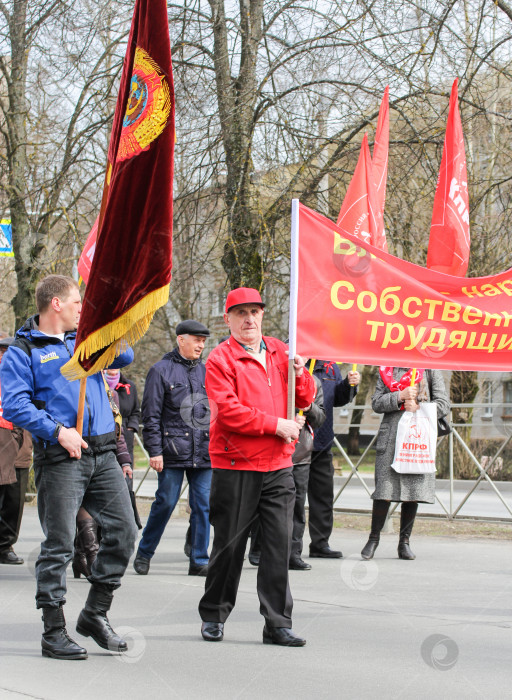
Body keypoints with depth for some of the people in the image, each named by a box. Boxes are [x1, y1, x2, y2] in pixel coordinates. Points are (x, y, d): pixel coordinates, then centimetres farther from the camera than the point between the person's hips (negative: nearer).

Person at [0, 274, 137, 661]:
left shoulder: (85, 338, 18)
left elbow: (125, 356, 12)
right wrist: (57, 431, -19)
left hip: (103, 454, 6)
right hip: (60, 459, -6)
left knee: (124, 531, 4)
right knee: (59, 544, -4)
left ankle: (95, 614, 18)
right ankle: (54, 632, 5)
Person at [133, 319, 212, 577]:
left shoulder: (206, 371, 14)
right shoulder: (161, 370, -1)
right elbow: (151, 415, -3)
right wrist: (154, 450, -9)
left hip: (205, 453, 4)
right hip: (173, 451, -4)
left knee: (203, 505, 2)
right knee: (165, 503, -1)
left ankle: (199, 561, 9)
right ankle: (144, 553, 16)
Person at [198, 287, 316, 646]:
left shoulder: (279, 351, 13)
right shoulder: (221, 359, -4)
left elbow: (305, 400, 16)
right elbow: (228, 411, -15)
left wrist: (300, 373, -4)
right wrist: (276, 425, -14)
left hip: (278, 467, 4)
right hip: (236, 468, -4)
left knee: (279, 544, 0)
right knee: (229, 545, 4)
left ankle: (278, 623, 5)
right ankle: (214, 616, 20)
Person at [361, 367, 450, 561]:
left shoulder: (430, 370, 9)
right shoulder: (387, 370, 12)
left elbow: (443, 405, 4)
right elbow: (376, 403, 3)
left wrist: (419, 408, -10)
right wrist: (400, 396, -11)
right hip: (391, 437, 0)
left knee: (414, 490, 1)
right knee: (385, 488, -6)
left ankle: (404, 541, 12)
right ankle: (374, 538, 7)